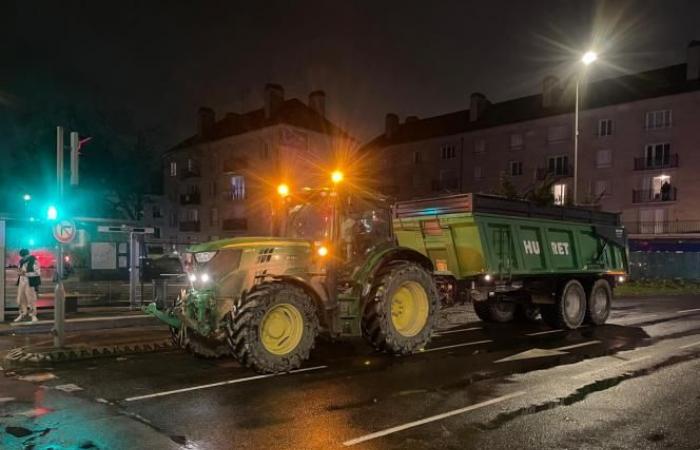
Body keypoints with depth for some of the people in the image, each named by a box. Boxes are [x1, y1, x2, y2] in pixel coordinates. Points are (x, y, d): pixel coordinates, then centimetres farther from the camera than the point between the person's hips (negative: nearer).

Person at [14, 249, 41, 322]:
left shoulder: (34, 261, -11)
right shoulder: (21, 261, 10)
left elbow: (37, 272, -16)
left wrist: (26, 273, -20)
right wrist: (20, 272, 0)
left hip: (30, 282, -7)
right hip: (22, 282, 7)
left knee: (31, 299, -2)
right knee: (21, 299, 9)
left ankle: (33, 315, 6)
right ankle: (22, 314, 20)